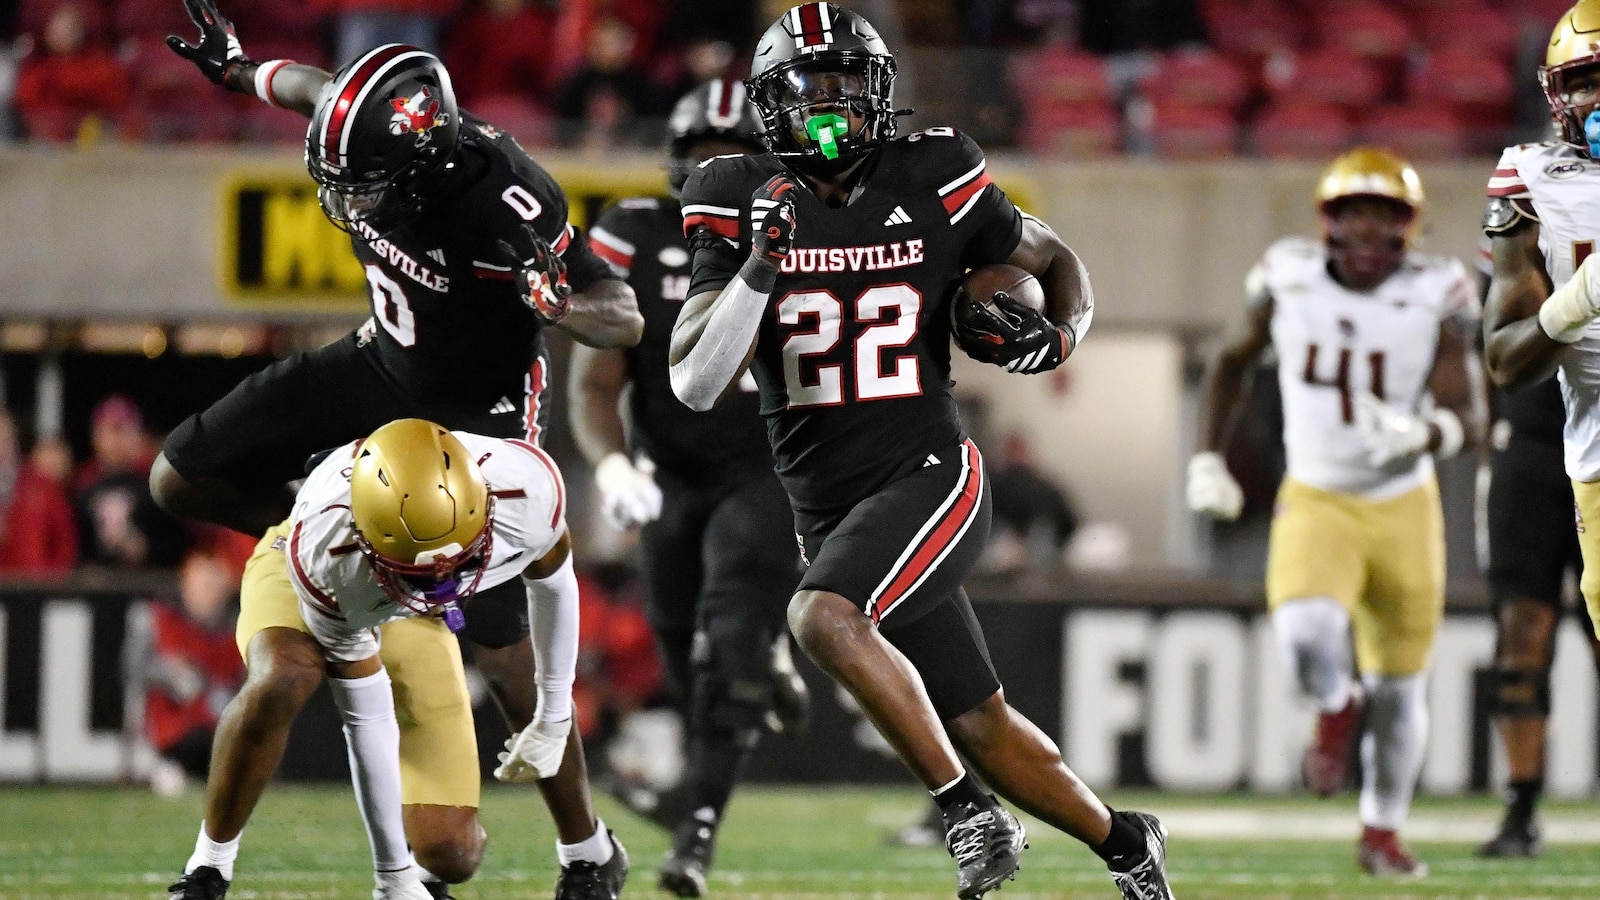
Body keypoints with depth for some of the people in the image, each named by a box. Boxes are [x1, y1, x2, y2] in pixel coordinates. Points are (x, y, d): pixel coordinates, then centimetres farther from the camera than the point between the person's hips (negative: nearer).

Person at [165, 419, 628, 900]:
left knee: (451, 855, -7)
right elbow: (366, 724, -31)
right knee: (279, 685, -40)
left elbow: (552, 576, -10)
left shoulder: (527, 492, -38)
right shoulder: (325, 557, -43)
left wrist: (555, 716, 1)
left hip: (412, 621, 3)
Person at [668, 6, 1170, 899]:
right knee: (980, 729, 10)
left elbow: (1055, 258, 12)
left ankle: (970, 814, -19)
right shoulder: (744, 206, -2)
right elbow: (696, 386, -9)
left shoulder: (932, 183, -5)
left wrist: (1059, 336, -10)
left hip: (929, 479, -4)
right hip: (829, 512, 4)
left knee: (824, 618, -31)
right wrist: (760, 265, -21)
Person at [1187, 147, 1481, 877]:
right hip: (1316, 503, -1)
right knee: (1308, 636, -28)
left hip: (1404, 507, 1)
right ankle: (1336, 709, 9)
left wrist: (1424, 435, -39)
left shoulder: (1435, 300, -13)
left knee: (1399, 684, 11)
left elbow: (1464, 420, -17)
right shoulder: (1289, 281, -8)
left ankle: (1383, 832, 34)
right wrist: (1208, 459, 8)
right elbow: (1236, 361, 11)